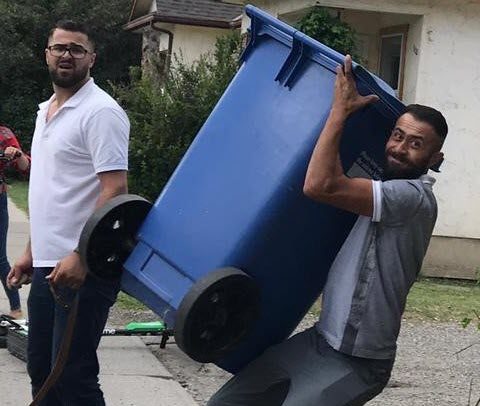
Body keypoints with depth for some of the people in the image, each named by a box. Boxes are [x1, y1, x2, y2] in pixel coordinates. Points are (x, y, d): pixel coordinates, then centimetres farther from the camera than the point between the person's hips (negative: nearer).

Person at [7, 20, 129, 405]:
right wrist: (31, 253, 21)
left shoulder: (100, 112, -12)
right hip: (48, 264, 9)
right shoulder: (46, 111, 17)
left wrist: (81, 256, -26)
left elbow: (114, 191, -19)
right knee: (40, 369, 15)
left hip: (84, 267, -9)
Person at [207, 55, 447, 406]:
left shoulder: (415, 198, -18)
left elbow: (320, 186, -29)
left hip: (354, 363, -9)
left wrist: (340, 110, -19)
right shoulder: (387, 190, 12)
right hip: (318, 340, 9)